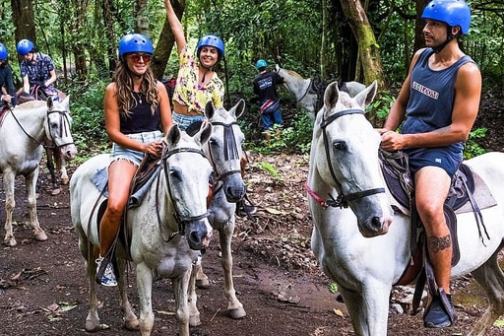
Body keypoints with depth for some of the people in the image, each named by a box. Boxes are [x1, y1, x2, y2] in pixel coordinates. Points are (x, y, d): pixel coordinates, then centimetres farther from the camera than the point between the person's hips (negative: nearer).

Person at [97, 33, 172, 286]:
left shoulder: (158, 88, 10)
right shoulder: (114, 90, 0)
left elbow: (168, 126, 11)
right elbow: (113, 131, -3)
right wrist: (143, 147, -15)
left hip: (159, 148, 3)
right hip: (126, 150, -3)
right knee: (116, 206, -31)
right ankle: (104, 257, -3)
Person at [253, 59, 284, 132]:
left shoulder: (256, 80, -8)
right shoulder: (272, 75, -9)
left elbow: (256, 92, 2)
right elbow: (281, 81, 2)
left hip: (264, 105, 0)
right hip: (274, 103, 0)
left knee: (266, 126, 8)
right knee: (278, 123, 12)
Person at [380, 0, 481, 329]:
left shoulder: (467, 72, -13)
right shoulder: (420, 56, 9)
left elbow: (460, 130, -16)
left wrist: (406, 140, -19)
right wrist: (388, 132, 0)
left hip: (440, 150, -8)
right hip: (403, 143, 8)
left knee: (430, 208, -36)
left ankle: (443, 296, -18)